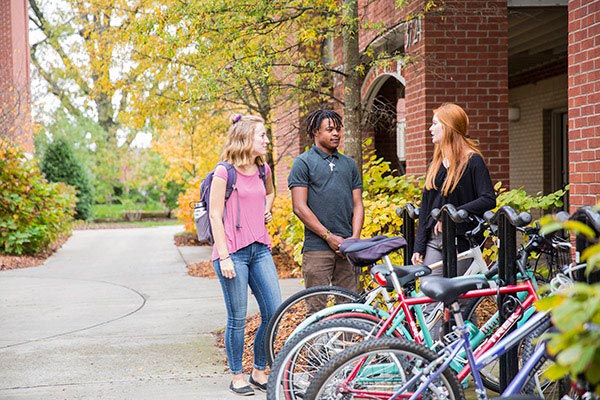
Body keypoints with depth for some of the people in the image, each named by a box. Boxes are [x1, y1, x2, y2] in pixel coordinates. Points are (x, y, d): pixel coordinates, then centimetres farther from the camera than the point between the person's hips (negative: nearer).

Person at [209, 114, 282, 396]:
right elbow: (215, 216, -9)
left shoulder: (263, 169, 11)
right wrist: (224, 257, -13)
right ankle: (237, 377, 15)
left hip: (260, 250, 6)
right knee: (237, 318, 0)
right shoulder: (225, 172, -8)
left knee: (273, 314, 2)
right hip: (233, 252, -6)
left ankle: (259, 372, 18)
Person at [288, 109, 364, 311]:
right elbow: (300, 207, -6)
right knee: (317, 309, -4)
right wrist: (329, 237, -10)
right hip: (317, 247, -4)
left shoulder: (349, 164, 17)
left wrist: (354, 239, -2)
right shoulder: (303, 162, 1)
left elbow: (357, 205, 14)